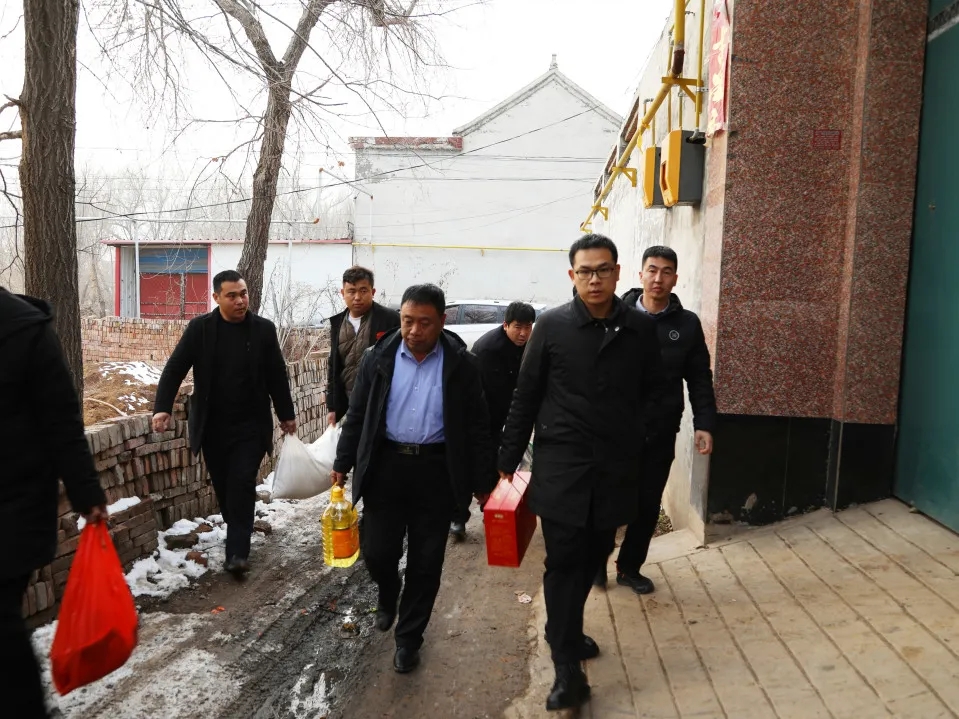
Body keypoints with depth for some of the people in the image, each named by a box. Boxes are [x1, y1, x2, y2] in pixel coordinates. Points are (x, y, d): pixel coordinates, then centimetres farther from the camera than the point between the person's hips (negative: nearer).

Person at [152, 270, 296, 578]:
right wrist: (162, 408, -15)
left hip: (250, 425, -1)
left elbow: (277, 375, 4)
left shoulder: (263, 329, -3)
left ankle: (237, 552, -4)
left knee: (242, 485, -7)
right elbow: (174, 369, -3)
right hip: (212, 426, 2)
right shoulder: (200, 328, -4)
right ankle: (239, 538, 33)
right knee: (223, 486, 12)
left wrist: (286, 414, 10)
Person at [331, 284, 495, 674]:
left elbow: (477, 426, -1)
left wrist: (484, 481, -2)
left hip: (436, 472, -1)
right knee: (376, 552, 4)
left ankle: (408, 637, 29)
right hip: (385, 467, 2)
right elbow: (357, 415, 8)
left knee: (425, 562, 8)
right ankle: (388, 594, 41)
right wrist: (342, 464, 6)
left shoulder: (461, 364, -4)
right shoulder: (379, 358, 1)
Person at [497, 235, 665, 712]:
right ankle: (568, 668, 10)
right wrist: (508, 459, 0)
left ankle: (565, 633, 38)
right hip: (560, 464, -3)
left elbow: (652, 390, 13)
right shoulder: (552, 325, -5)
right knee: (564, 561, -1)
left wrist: (637, 433, -2)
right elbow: (525, 397, -1)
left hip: (616, 468, 3)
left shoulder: (641, 329, 2)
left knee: (593, 556, 15)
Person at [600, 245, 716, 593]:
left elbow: (699, 379, 4)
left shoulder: (687, 324, 2)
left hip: (661, 432, 2)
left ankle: (629, 567, 29)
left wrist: (704, 424, -4)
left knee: (648, 504, 11)